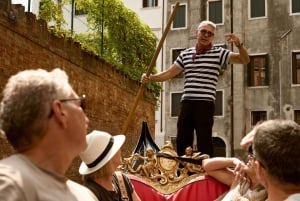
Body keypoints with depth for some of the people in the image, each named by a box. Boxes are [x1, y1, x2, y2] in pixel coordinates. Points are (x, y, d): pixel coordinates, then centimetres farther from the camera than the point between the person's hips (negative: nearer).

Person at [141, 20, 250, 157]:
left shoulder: (219, 53, 3)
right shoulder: (185, 54, 15)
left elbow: (245, 60, -4)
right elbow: (169, 73, 17)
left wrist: (239, 45, -23)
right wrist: (149, 78, 2)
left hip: (205, 103, -4)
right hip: (187, 103, 5)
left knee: (204, 141, -5)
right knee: (182, 140, 8)